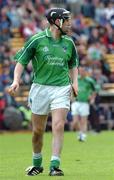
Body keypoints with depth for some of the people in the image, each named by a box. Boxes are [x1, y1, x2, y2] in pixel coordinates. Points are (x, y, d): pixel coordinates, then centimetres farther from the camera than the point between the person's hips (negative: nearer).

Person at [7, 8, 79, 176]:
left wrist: (74, 82, 8)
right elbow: (21, 61, 0)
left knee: (58, 126, -15)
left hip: (61, 88, 1)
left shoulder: (69, 43, 7)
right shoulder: (37, 40, -5)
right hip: (40, 88, -1)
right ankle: (37, 164, 28)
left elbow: (73, 65, 23)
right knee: (37, 130, 7)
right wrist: (16, 80, -15)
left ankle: (55, 166, -15)